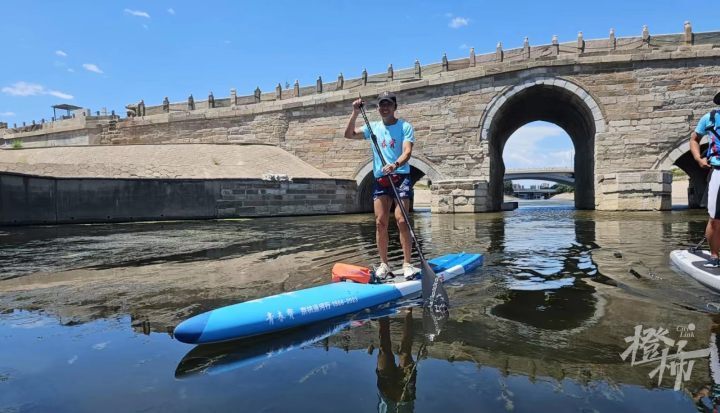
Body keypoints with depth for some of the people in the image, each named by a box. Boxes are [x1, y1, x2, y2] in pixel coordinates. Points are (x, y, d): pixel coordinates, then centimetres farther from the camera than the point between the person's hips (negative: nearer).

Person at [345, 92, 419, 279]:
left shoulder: (405, 126, 1)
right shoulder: (373, 127, 15)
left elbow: (407, 151, -12)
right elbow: (349, 134, 9)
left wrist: (395, 165, -31)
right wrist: (355, 113, -2)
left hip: (401, 177, -4)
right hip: (380, 179, 4)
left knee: (401, 220, -13)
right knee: (380, 222, 0)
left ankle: (407, 263, -6)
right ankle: (384, 264, 8)